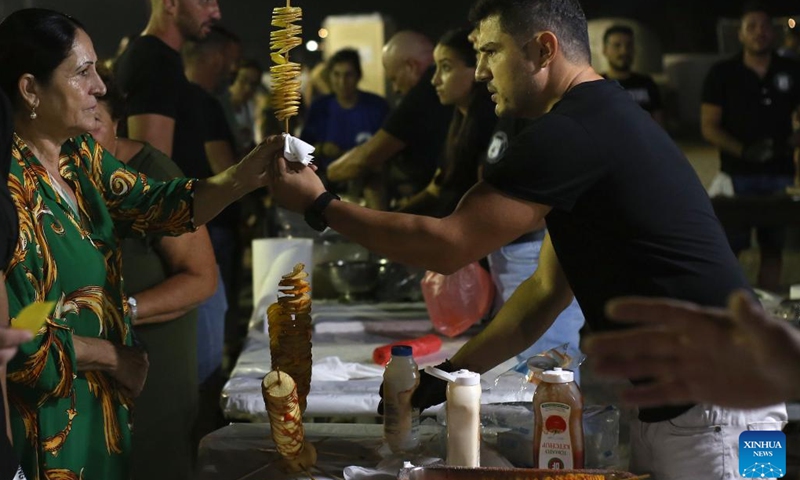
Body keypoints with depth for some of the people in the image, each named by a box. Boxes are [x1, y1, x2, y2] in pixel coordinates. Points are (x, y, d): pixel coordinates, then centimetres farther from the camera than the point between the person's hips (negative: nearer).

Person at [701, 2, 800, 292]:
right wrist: (744, 151, -17)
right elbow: (709, 128, -1)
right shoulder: (722, 74, 2)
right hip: (738, 174, -3)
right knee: (728, 249, -6)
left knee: (772, 248, 6)